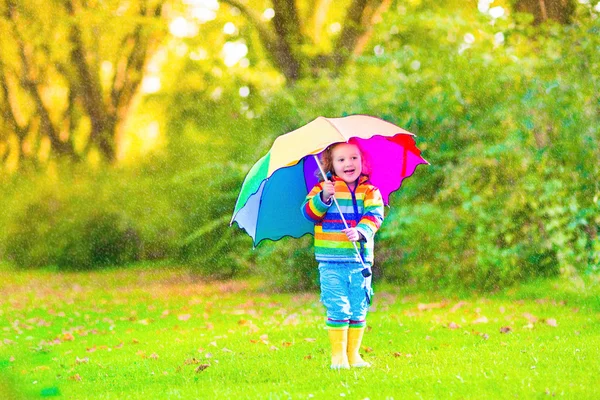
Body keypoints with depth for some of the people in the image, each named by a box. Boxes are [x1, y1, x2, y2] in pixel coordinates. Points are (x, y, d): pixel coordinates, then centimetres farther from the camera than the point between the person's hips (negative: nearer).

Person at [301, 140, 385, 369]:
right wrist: (323, 198, -26)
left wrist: (361, 231, -26)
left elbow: (374, 215, -7)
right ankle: (338, 356, 2)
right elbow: (308, 212, -8)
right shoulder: (323, 189, 3)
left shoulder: (370, 191, 6)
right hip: (331, 261, -2)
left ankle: (353, 354, 17)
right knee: (338, 309, -6)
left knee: (358, 310, 7)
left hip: (360, 260, 3)